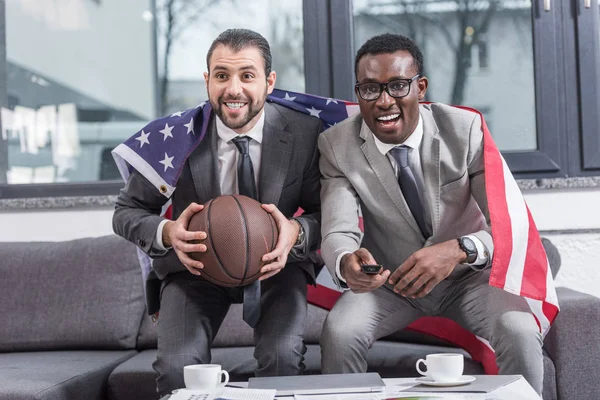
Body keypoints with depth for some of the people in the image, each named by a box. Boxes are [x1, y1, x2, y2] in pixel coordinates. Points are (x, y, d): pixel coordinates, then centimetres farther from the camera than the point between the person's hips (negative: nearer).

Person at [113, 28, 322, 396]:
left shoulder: (305, 133, -12)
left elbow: (326, 211, -2)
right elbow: (127, 213, -3)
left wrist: (297, 232, -26)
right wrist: (168, 233, -26)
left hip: (274, 266, 0)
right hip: (195, 267, 0)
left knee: (283, 356, -28)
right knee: (177, 366, -25)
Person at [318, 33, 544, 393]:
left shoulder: (466, 129, -17)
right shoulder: (337, 145, -13)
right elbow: (338, 232, -22)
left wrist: (460, 250, -41)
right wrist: (346, 263, -48)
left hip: (467, 278, 0)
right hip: (389, 282, 1)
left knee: (521, 332, -28)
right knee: (339, 333, -27)